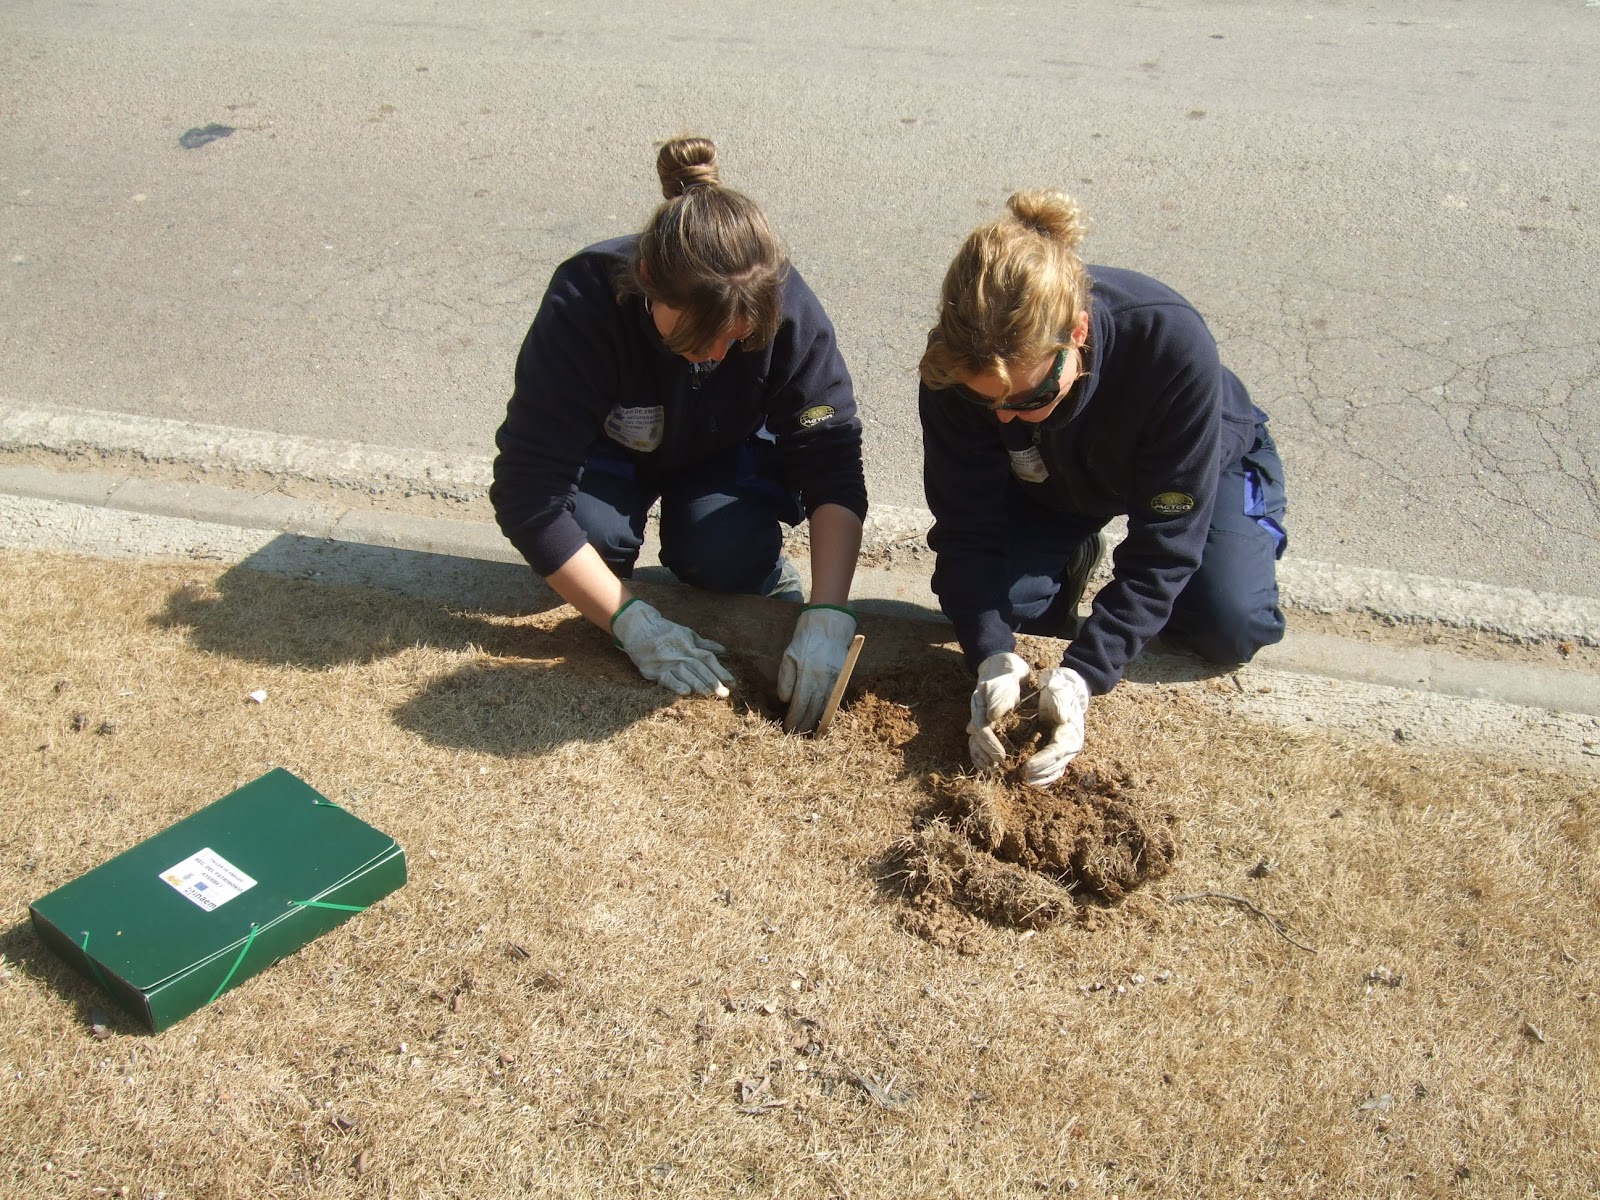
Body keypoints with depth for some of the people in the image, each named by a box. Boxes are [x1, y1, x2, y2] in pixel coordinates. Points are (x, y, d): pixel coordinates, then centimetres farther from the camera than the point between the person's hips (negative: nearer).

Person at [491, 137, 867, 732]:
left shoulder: (786, 306, -32)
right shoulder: (582, 307, -37)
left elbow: (833, 466, -28)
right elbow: (527, 495, -36)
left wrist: (827, 616, -40)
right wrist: (633, 623, -40)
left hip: (731, 449, 1)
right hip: (611, 451, 0)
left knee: (729, 555, -29)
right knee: (593, 529, -32)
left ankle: (761, 569, 7)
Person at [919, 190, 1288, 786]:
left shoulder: (1173, 345, -43)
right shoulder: (957, 366, -35)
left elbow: (1165, 541, -36)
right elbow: (966, 524, -26)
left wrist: (1080, 677, -45)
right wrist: (994, 659, -41)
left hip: (1200, 465, -2)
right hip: (1048, 482, 2)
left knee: (1231, 627, -21)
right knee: (974, 593, -20)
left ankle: (1257, 521, 15)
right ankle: (1073, 555, 16)